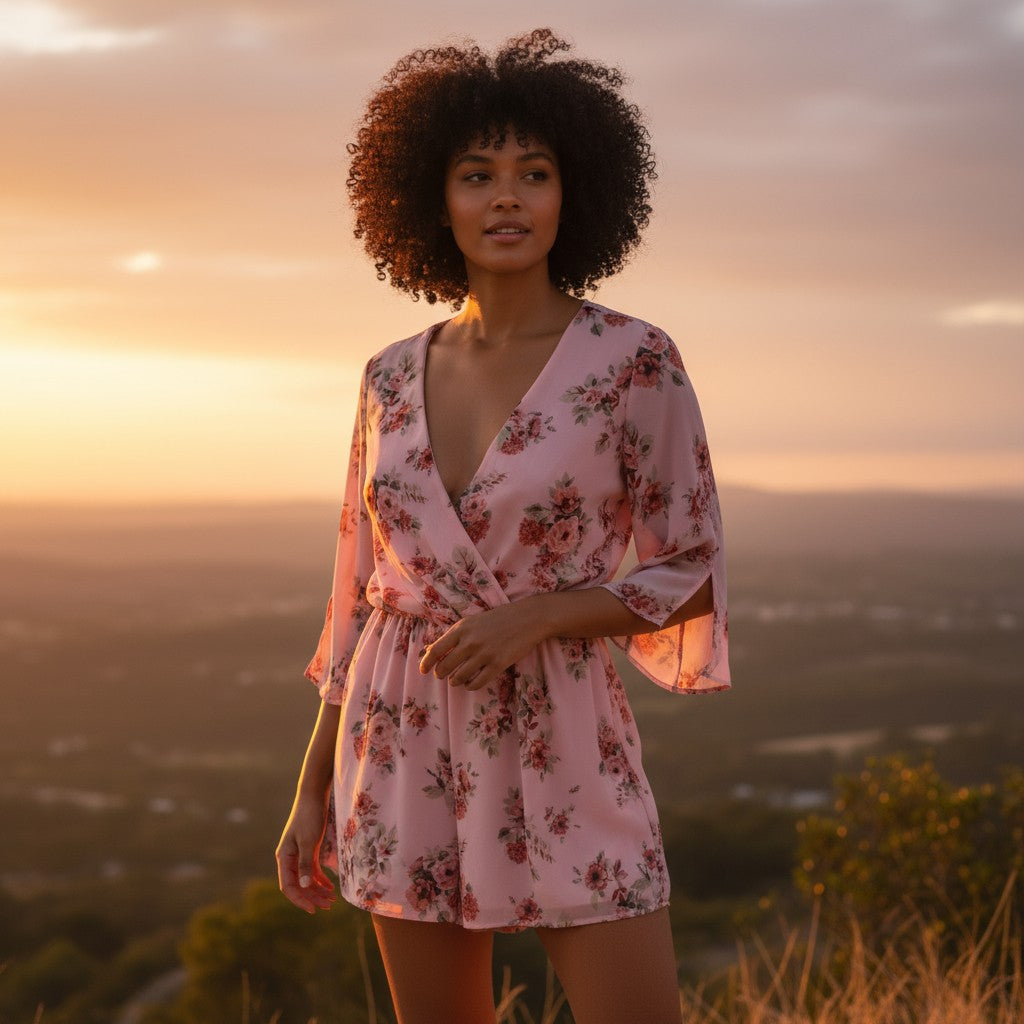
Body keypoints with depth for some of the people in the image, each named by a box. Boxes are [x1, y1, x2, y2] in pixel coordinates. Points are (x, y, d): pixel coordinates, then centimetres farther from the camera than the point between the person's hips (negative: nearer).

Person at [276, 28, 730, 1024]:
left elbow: (691, 577, -4)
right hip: (408, 753, 3)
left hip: (562, 752, -3)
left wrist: (531, 615, -20)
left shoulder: (636, 360, -8)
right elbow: (364, 590, 10)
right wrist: (312, 789, 9)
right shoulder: (394, 378, 4)